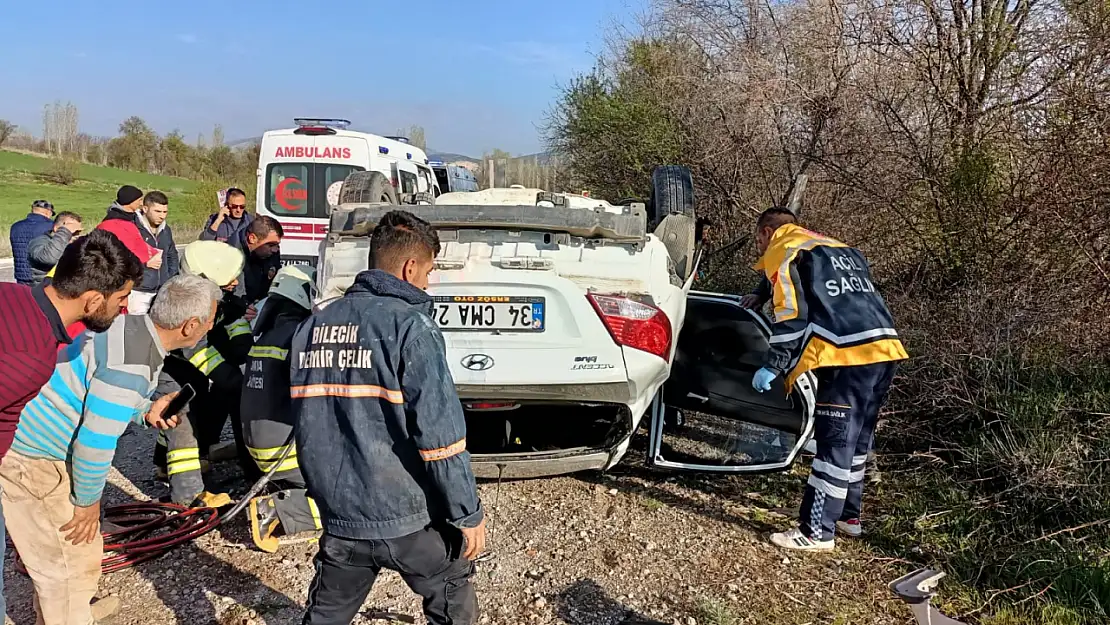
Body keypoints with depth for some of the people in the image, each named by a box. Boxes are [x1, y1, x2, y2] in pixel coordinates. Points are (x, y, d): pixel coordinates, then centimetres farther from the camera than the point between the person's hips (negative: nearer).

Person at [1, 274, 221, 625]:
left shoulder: (133, 329, -1)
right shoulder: (131, 363, -31)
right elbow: (95, 442, -28)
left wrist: (145, 412, -2)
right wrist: (88, 501, -12)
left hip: (35, 440, 9)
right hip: (29, 458, -9)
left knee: (83, 550, 22)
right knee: (67, 563, 4)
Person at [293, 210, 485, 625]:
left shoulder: (312, 327, 4)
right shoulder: (409, 326, -16)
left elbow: (305, 422, 13)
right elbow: (440, 434, -20)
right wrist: (468, 514, -11)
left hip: (339, 515, 6)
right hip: (407, 517, -5)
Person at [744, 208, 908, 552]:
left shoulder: (782, 252, 4)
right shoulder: (845, 251, 30)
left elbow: (792, 316, -7)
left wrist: (772, 367, -3)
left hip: (849, 355, -8)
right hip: (884, 347, 8)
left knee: (834, 445, -4)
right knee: (856, 440, 19)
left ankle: (817, 532, 1)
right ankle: (848, 515, 30)